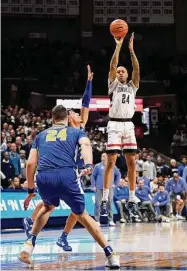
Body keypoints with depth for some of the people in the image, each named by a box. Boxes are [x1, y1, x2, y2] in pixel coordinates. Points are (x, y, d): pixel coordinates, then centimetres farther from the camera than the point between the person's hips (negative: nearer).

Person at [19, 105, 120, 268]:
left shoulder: (41, 135, 30)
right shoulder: (77, 132, 24)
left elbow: (30, 164, 21)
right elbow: (86, 144, 0)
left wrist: (30, 191, 29)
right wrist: (88, 165, -17)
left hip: (43, 177, 2)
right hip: (66, 175, -2)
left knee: (48, 206, 35)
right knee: (81, 215, 17)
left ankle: (30, 243, 19)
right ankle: (111, 255, 10)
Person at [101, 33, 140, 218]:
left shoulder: (132, 86, 15)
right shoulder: (113, 84, 7)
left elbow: (137, 69, 1)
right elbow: (112, 66, -7)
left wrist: (131, 49, -7)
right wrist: (118, 46, -11)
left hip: (129, 126, 4)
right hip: (115, 125, -4)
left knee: (131, 162, 2)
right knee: (111, 161, -9)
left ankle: (131, 200, 8)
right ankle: (105, 200, -9)